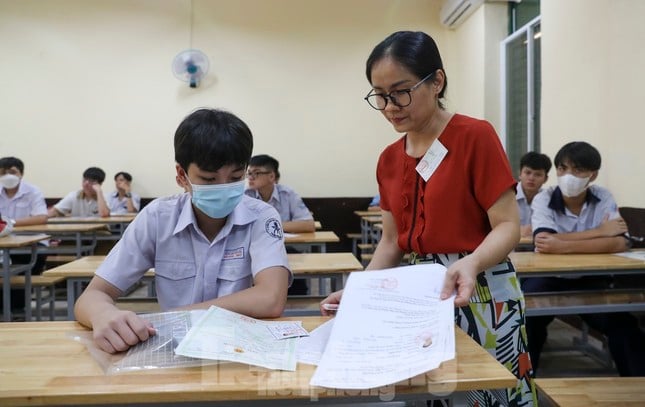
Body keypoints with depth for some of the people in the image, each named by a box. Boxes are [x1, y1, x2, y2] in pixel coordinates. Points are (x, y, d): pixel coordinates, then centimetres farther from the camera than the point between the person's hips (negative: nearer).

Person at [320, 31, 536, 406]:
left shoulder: (476, 136, -12)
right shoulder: (389, 160, 7)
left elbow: (508, 226, -14)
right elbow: (392, 241, 11)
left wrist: (471, 263, -33)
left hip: (481, 293, -5)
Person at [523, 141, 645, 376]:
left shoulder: (603, 198, -4)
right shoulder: (543, 200, -8)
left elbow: (619, 243, -20)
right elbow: (544, 242, -26)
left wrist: (563, 246, -31)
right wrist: (599, 231, -22)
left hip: (590, 279, 2)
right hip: (548, 278, -1)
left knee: (621, 321, -18)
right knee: (526, 316, -26)